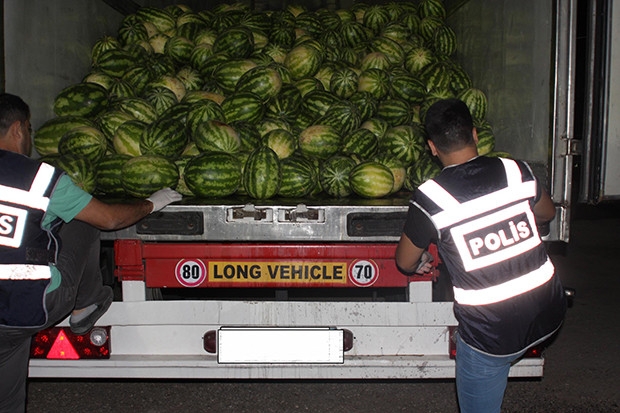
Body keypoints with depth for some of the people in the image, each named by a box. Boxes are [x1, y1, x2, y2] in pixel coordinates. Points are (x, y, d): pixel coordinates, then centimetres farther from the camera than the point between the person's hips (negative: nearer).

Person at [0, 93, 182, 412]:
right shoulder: (42, 176, -10)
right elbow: (110, 219, -4)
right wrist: (150, 204, 13)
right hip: (37, 306, -4)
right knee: (83, 224, 15)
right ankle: (85, 307, 28)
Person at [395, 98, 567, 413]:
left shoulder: (429, 198, -15)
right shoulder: (517, 171, -4)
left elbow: (405, 263, 0)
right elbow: (547, 213, 17)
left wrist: (417, 265, 24)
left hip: (492, 335, -3)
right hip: (548, 316, 4)